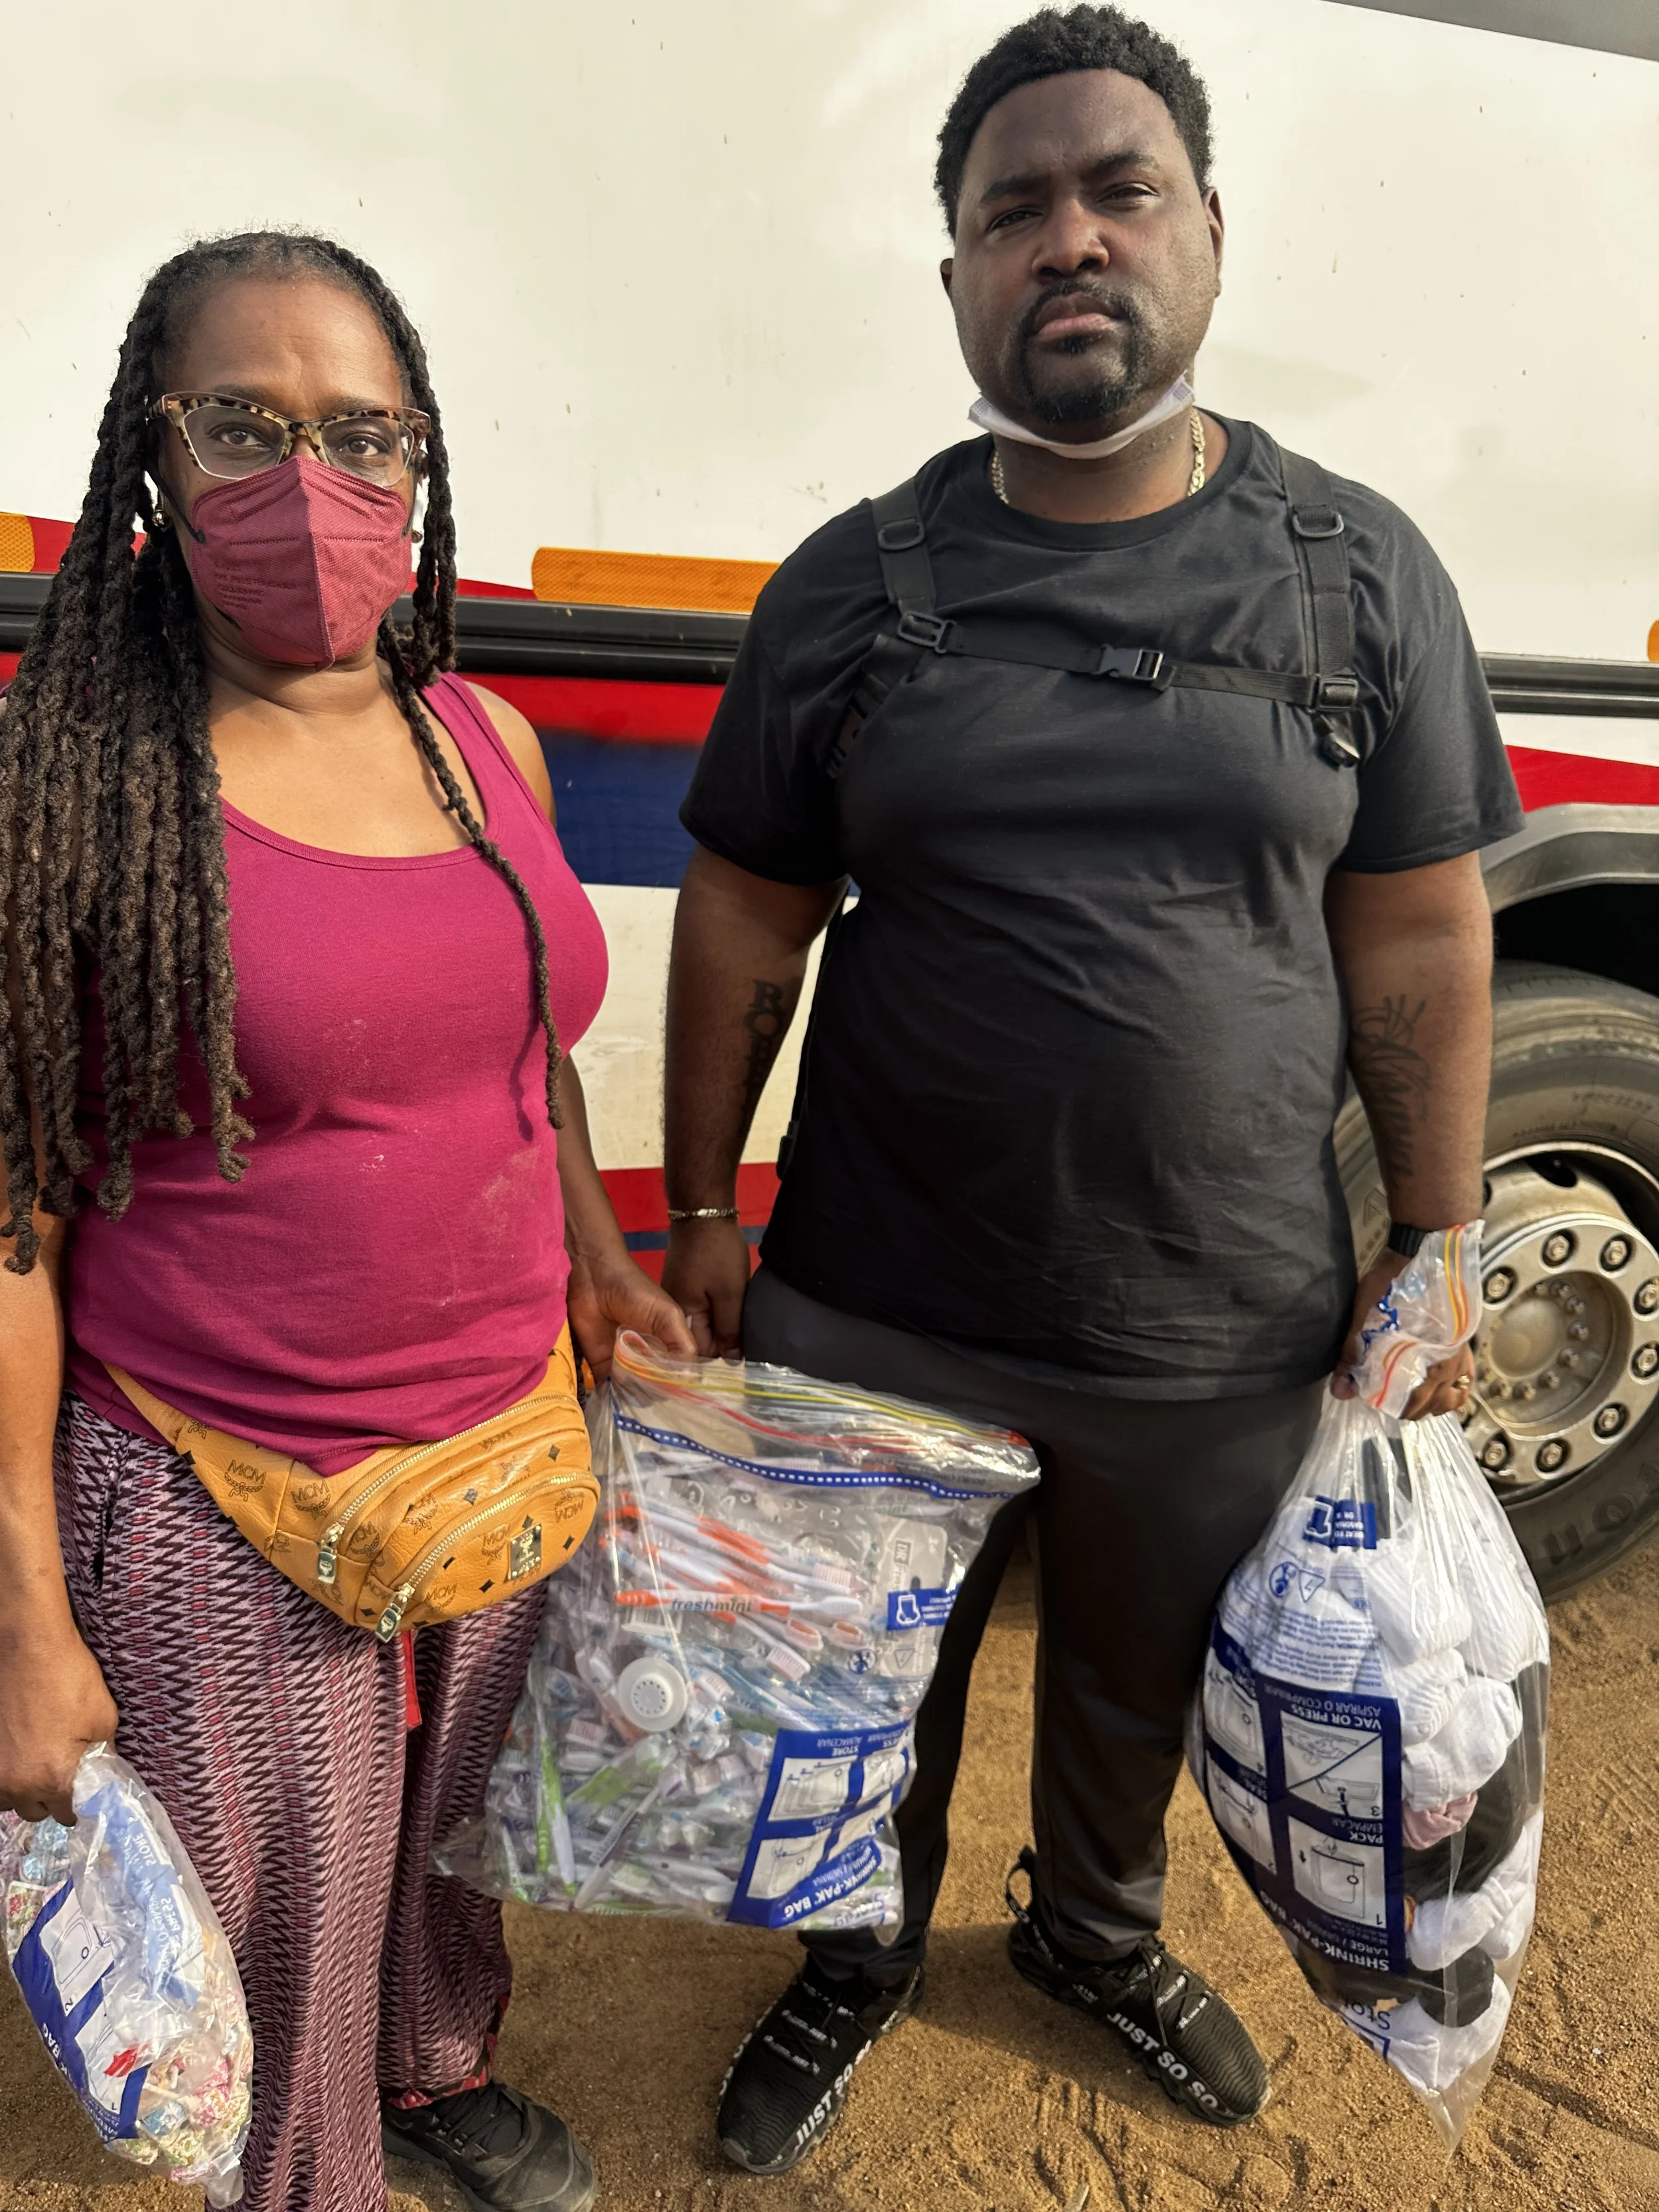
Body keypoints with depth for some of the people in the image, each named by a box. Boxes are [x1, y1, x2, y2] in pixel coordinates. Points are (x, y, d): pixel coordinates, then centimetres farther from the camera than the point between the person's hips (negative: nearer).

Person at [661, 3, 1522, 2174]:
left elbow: (1422, 952, 0)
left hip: (1224, 1342, 1)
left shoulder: (1363, 574, -1)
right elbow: (742, 927, 1)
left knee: (1140, 1692, 25)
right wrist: (699, 1216, 1)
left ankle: (1099, 1929, 58)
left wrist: (1433, 1254, -1)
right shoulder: (847, 588, -2)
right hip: (876, 1318, 0)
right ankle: (861, 1956, 53)